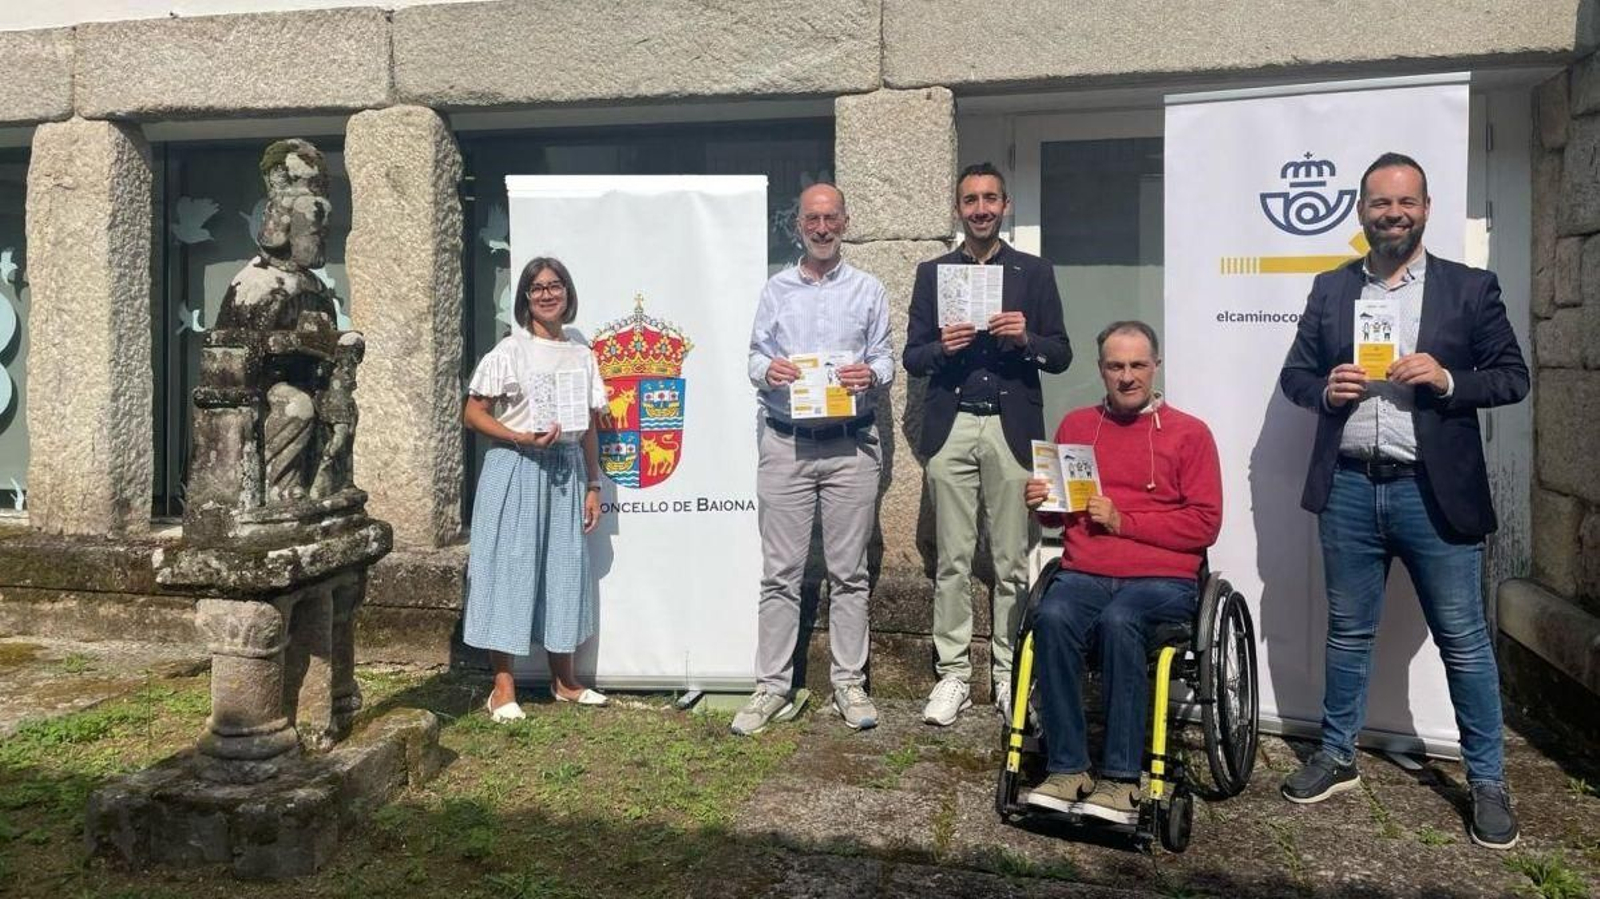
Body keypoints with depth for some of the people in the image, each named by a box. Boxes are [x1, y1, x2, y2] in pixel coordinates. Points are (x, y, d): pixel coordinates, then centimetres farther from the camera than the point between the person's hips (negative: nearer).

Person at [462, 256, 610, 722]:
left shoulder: (582, 353, 9)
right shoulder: (510, 351, -3)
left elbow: (589, 426, 12)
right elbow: (472, 413, -5)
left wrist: (593, 485, 9)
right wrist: (522, 438, -18)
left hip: (567, 471, 4)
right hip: (516, 471, -4)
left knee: (564, 569, 9)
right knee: (509, 567, -1)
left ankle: (564, 679, 22)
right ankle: (503, 686, 8)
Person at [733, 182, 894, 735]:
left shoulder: (868, 290, 11)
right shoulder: (776, 290, 13)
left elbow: (885, 358, 8)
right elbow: (755, 357, 10)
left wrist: (870, 374, -14)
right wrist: (768, 370, -13)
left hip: (851, 444, 0)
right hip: (786, 442, 1)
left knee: (848, 571, 4)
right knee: (781, 571, 1)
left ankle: (850, 683, 14)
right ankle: (773, 687, 8)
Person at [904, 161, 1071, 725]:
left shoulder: (1034, 272, 11)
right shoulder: (932, 273, 14)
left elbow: (1061, 356, 8)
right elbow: (911, 357, 10)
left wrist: (1027, 337, -12)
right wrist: (941, 347, -11)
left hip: (1011, 429, 0)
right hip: (951, 429, 1)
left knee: (1012, 562, 0)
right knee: (952, 561, 2)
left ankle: (1009, 674, 11)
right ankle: (953, 674, 9)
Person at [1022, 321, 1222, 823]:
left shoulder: (1189, 433, 6)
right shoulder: (1076, 425, 16)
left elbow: (1204, 524, -1)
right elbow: (1058, 512, 24)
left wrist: (1124, 522, -8)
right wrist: (1042, 504, 0)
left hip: (1163, 580, -2)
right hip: (1083, 574, 3)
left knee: (1118, 621, -35)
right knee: (1052, 617, -30)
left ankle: (1122, 778, -24)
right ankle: (1067, 769, -22)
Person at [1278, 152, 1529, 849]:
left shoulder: (1471, 288, 3)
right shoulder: (1329, 289, 8)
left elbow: (1513, 377, 2)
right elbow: (1294, 373, 11)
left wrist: (1448, 380, -15)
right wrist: (1325, 389, -10)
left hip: (1435, 492, -2)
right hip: (1348, 489, 2)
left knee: (1464, 642, 6)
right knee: (1347, 634, 14)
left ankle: (1487, 781, 21)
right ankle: (1336, 758, 28)